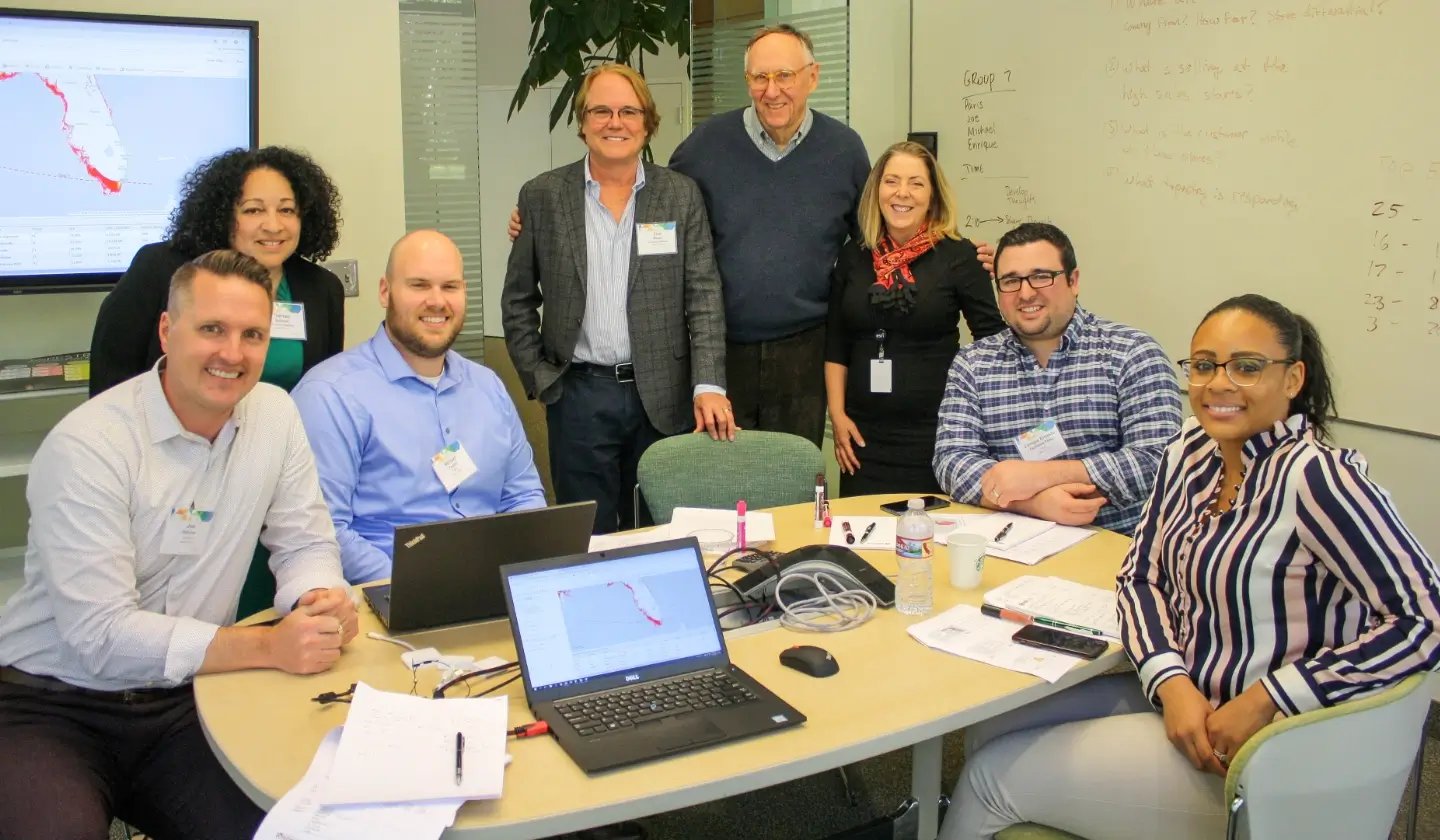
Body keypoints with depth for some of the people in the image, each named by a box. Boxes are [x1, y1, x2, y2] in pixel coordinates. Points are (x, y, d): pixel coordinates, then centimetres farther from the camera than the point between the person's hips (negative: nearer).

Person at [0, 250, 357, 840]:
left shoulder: (275, 413, -1)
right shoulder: (87, 445, -17)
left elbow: (305, 543, 5)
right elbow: (100, 636, -22)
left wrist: (322, 600, -19)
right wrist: (268, 646, -29)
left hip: (180, 702, 4)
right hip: (49, 705, -4)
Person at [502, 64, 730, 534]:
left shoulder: (681, 195, 4)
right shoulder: (543, 196, 3)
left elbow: (703, 296, -1)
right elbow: (518, 301, 8)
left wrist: (708, 385, -12)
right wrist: (539, 380, 1)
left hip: (663, 396, 1)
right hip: (579, 396, 0)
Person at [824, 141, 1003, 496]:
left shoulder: (959, 255, -4)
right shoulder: (853, 256, 7)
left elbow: (993, 341, -1)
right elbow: (835, 344, 10)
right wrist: (837, 414, 5)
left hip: (935, 432, -3)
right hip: (863, 434, 3)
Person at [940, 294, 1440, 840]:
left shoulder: (1312, 474, -22)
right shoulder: (1192, 448, 2)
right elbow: (1141, 576, 6)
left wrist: (1263, 702, -25)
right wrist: (1173, 684, -13)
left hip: (1256, 760, -7)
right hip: (1182, 697, 7)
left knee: (993, 774, -3)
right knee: (989, 731, 7)